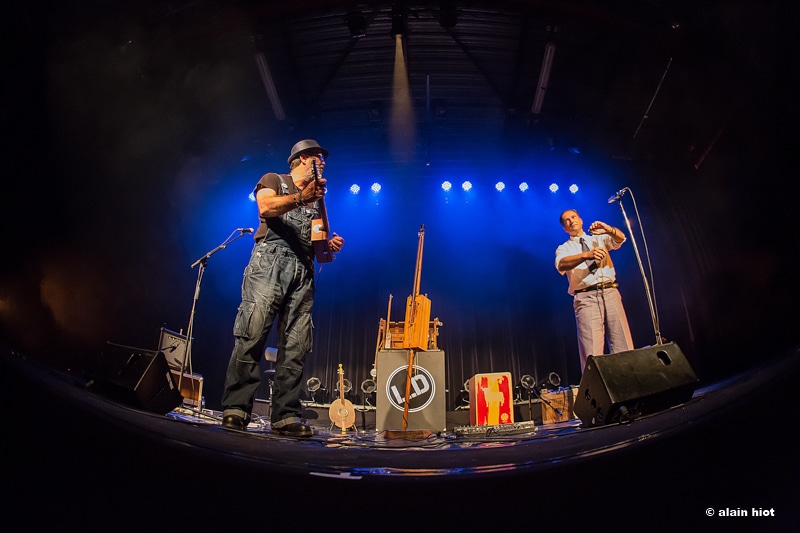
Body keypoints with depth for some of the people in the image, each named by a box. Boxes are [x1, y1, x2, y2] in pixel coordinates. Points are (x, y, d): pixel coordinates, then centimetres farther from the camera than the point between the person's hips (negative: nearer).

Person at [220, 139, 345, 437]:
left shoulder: (316, 200, 30)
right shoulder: (273, 180, 16)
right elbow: (265, 208, -6)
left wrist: (330, 245, 7)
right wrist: (300, 197, -16)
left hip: (303, 270, 5)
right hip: (270, 260, -5)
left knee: (296, 347, -6)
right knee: (252, 334, -16)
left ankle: (285, 417, -6)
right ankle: (235, 409, -13)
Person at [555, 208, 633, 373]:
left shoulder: (599, 238, 23)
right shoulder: (564, 248, 13)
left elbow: (620, 238, 4)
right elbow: (561, 264, -10)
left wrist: (608, 229, -18)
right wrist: (586, 255, -27)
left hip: (610, 293, 3)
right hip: (586, 298, -2)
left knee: (624, 346, -6)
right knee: (592, 351, -12)